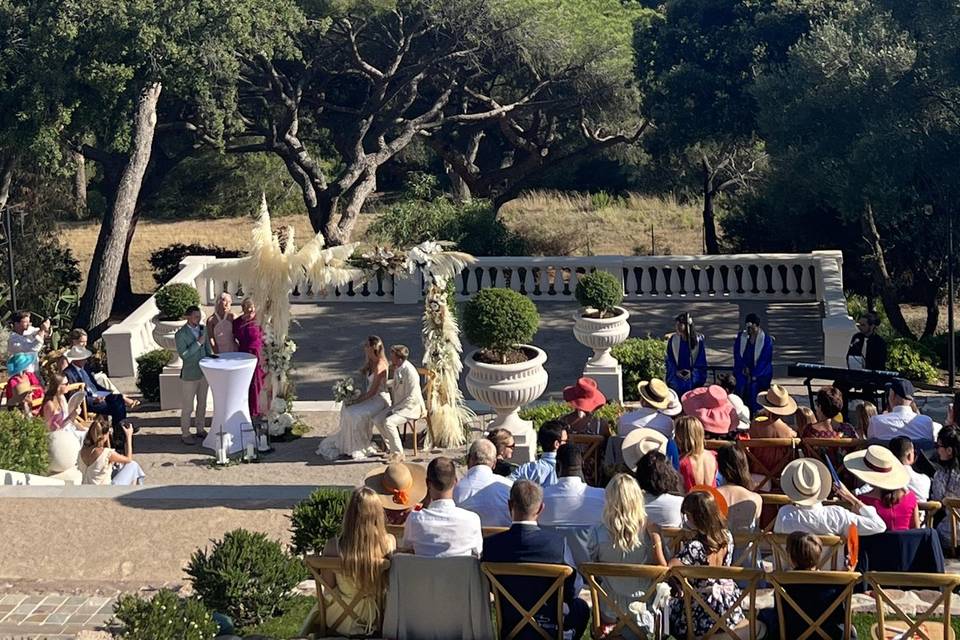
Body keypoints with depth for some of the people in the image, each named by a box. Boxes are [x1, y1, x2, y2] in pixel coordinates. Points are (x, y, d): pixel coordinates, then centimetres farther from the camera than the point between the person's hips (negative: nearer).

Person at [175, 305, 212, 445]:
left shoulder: (202, 329, 4)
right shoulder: (181, 334, -15)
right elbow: (183, 354, -22)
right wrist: (198, 343, -24)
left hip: (203, 373, 6)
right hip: (189, 375, -6)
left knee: (202, 404, 16)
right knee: (187, 408, 2)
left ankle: (200, 429, 29)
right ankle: (185, 434, 12)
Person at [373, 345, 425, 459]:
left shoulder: (410, 372, -24)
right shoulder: (397, 369, 4)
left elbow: (411, 398, -23)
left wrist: (394, 409, -19)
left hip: (411, 407, -9)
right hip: (398, 405, 9)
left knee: (388, 422, -28)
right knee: (377, 420, -3)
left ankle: (398, 453, -16)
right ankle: (391, 447, 11)